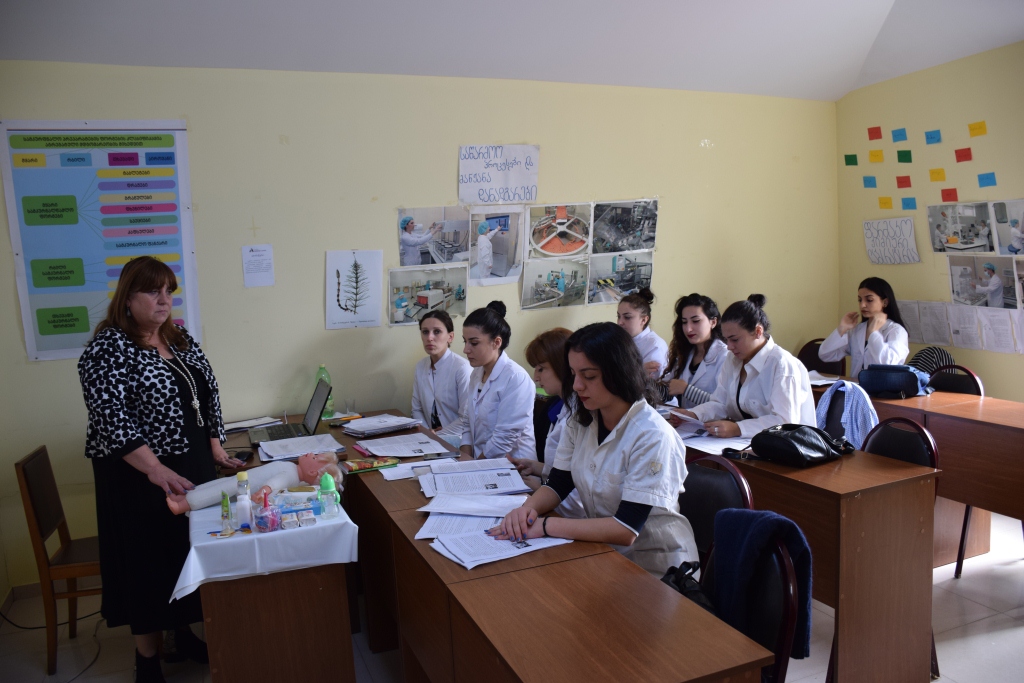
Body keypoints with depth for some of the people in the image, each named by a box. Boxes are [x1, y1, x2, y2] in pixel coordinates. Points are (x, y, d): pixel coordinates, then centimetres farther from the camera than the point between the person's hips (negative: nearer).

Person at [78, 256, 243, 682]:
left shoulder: (180, 339, 8)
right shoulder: (108, 349, -14)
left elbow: (208, 394, 13)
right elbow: (112, 422, -22)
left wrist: (216, 449, 8)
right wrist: (157, 470, -29)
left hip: (195, 469, 7)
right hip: (142, 479, -6)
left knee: (192, 553, 15)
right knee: (150, 562, 5)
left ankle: (184, 634, 35)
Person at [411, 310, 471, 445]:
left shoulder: (462, 368, -15)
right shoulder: (421, 366, 4)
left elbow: (467, 419, -15)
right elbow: (417, 409, 11)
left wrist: (436, 435, -11)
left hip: (455, 441, -5)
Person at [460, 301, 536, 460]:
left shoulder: (515, 377, -16)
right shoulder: (477, 373, 8)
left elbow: (505, 437, -18)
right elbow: (469, 423, 12)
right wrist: (465, 460, -1)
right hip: (481, 463, 7)